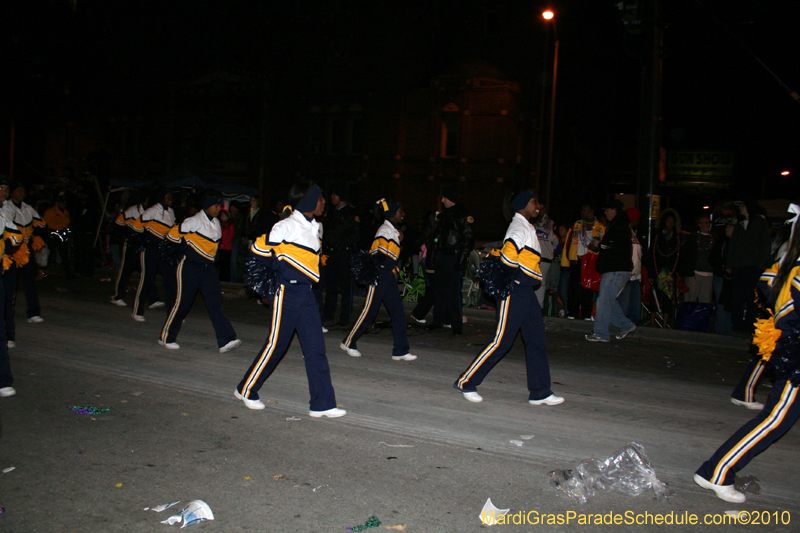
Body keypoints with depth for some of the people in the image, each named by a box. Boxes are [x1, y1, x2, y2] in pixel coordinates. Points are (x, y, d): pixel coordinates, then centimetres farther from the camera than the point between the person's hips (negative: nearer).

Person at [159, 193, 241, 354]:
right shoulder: (196, 221, -14)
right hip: (190, 267, -7)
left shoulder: (216, 222, 11)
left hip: (208, 267, 7)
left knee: (215, 302, -3)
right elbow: (173, 234, -13)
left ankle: (225, 340, -9)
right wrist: (188, 246, -1)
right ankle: (166, 337, 19)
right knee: (183, 302, 1)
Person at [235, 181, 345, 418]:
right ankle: (246, 390, 22)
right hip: (288, 293, -8)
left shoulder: (313, 227, 13)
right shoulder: (287, 226, -13)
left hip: (307, 294, 8)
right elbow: (259, 249, -10)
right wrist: (284, 270, -4)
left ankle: (322, 403, 7)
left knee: (316, 348, 4)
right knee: (276, 345, 2)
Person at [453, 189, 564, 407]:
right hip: (514, 291, -10)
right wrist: (522, 274, -12)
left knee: (536, 340, 8)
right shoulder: (519, 228, -12)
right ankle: (466, 382, 3)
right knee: (501, 341, -7)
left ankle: (540, 392, 14)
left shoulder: (527, 228, 20)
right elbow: (508, 257, -25)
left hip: (526, 291, 10)